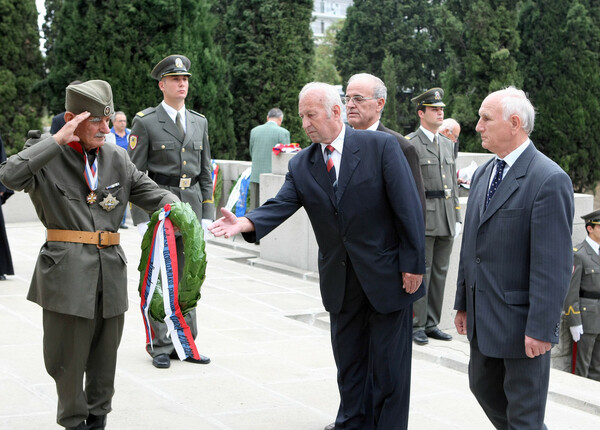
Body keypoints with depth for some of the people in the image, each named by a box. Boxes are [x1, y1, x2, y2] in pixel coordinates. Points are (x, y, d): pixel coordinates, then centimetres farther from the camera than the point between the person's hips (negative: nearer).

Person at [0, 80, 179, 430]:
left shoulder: (117, 158, 11)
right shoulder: (47, 156, -2)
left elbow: (152, 193, 12)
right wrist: (59, 139, -19)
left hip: (111, 268, 4)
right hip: (67, 269, -4)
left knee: (105, 352, 12)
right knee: (69, 352, 3)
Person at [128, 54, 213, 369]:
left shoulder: (199, 122, 12)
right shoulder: (145, 122, -3)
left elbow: (205, 172, 14)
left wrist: (206, 213, 7)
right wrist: (141, 219, -11)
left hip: (191, 205, 5)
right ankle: (160, 346, 10)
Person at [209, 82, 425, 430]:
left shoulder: (381, 146, -11)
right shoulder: (302, 165, 3)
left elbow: (407, 206, -12)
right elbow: (281, 205, -11)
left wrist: (413, 264, -15)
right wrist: (245, 223, -31)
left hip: (387, 276, -5)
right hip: (341, 283, 5)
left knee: (389, 365, 5)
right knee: (348, 361, 17)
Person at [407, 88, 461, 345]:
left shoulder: (447, 144, 16)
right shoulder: (409, 145, -6)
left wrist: (457, 217, 14)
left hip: (446, 221, 7)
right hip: (422, 218, -7)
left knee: (440, 272, 10)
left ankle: (432, 323, 18)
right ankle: (416, 325, 5)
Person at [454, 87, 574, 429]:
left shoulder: (550, 180, -17)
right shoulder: (483, 174, 10)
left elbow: (554, 265, -21)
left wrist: (540, 329, -22)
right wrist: (463, 303, 16)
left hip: (521, 321, -8)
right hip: (483, 317, 8)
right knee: (483, 387, 21)